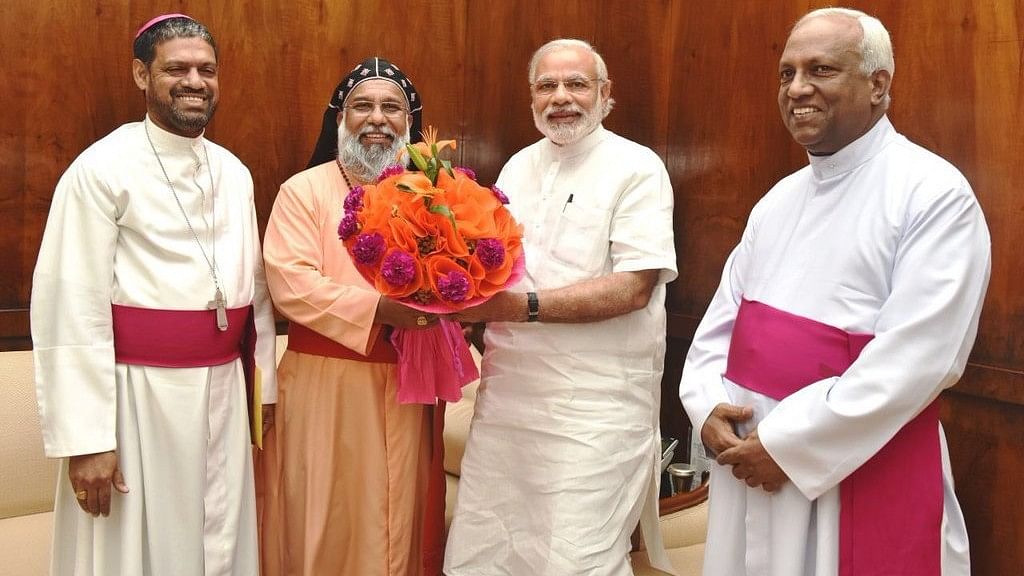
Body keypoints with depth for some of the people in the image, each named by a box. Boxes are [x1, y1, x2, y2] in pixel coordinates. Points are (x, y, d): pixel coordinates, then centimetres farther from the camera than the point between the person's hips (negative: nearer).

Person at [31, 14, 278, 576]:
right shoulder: (102, 168, -9)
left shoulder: (234, 172, 9)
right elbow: (71, 308, -13)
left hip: (224, 391, 5)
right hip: (137, 394, -5)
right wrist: (86, 439, -15)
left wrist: (263, 383, 13)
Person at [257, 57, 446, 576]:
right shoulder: (304, 191, -1)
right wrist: (380, 308, -21)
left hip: (409, 384, 3)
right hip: (328, 383, -3)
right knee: (330, 518, 6)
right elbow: (290, 284, -13)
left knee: (403, 510, 12)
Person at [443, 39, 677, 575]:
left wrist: (524, 306, -22)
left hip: (595, 406, -6)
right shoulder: (518, 167, 13)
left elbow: (634, 288, -16)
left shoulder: (636, 168, -6)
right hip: (507, 391, 6)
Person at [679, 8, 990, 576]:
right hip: (750, 463, 6)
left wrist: (787, 444, -18)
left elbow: (916, 360, -20)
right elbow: (723, 320, 11)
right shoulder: (779, 200, 10)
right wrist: (708, 408, -7)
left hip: (867, 477, -6)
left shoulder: (934, 194, -11)